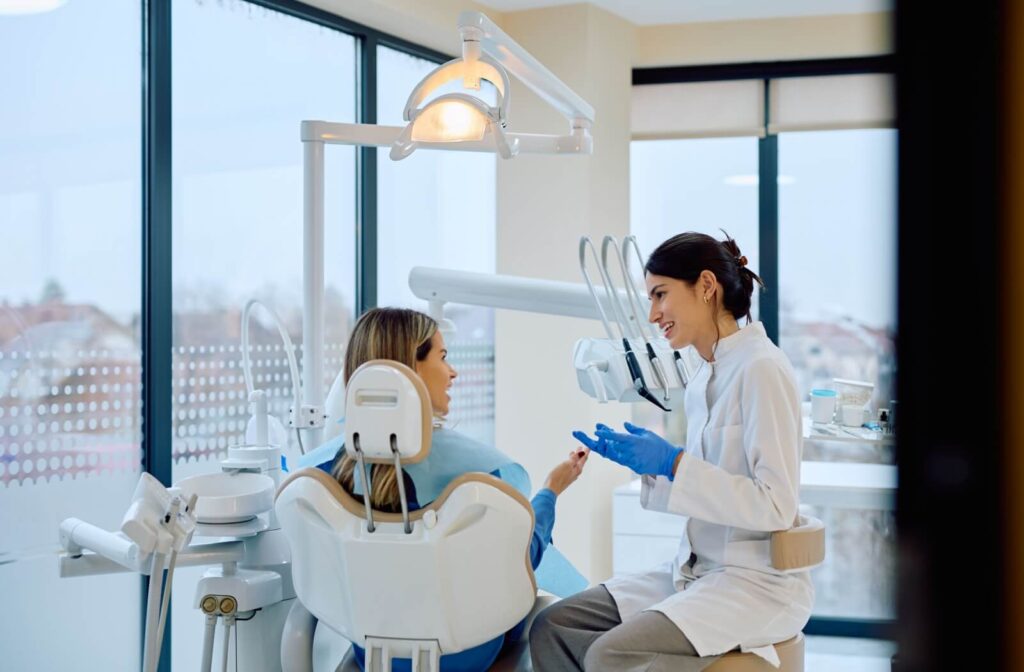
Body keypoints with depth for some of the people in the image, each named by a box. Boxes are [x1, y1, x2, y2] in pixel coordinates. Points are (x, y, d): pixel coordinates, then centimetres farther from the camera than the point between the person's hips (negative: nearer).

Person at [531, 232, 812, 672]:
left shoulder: (761, 369, -14)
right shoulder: (705, 377, 11)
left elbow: (776, 505, -20)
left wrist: (672, 462, -20)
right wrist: (648, 463, 2)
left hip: (757, 582, -8)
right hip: (697, 570, 8)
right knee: (552, 627, -5)